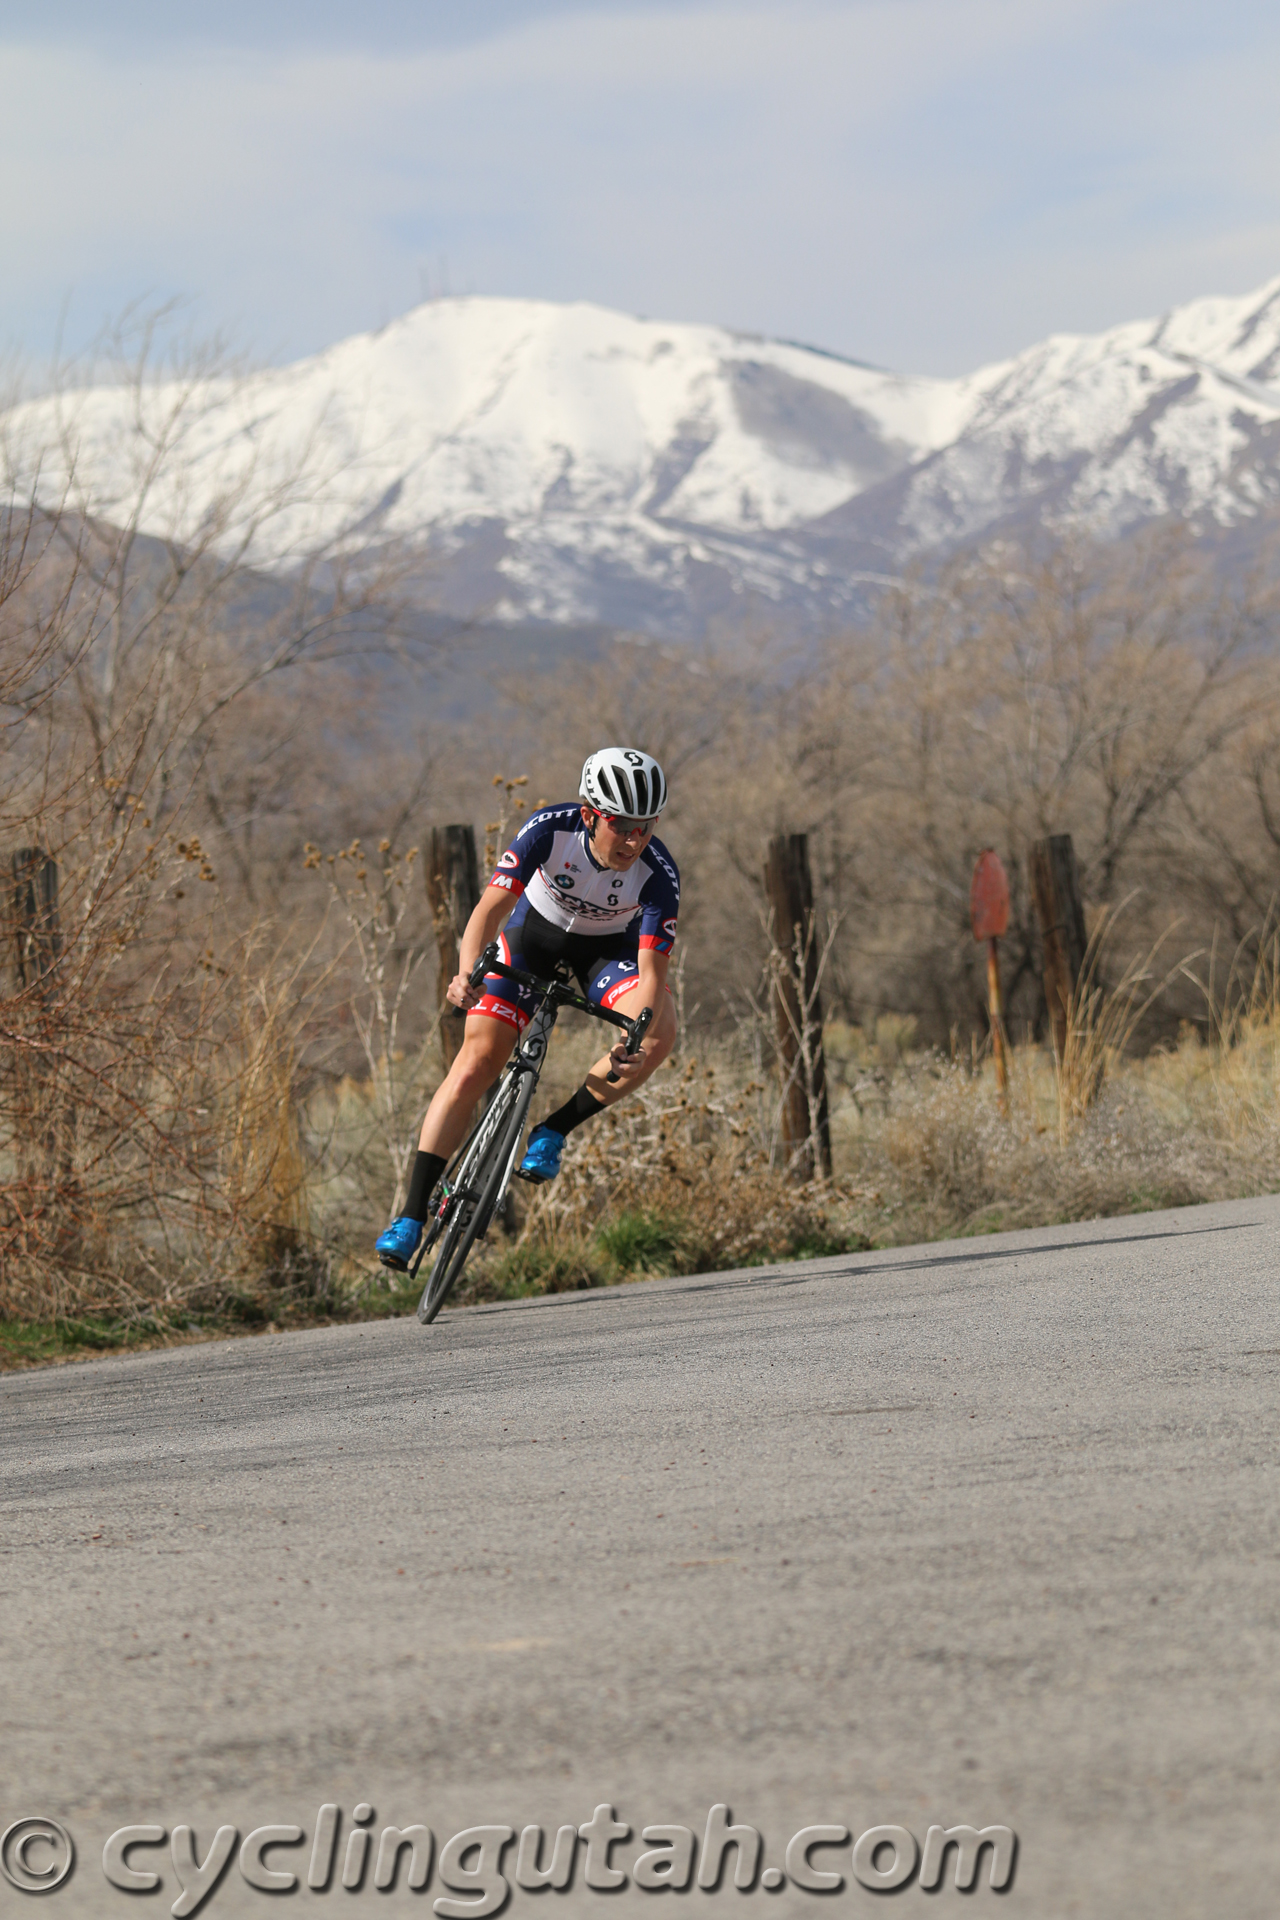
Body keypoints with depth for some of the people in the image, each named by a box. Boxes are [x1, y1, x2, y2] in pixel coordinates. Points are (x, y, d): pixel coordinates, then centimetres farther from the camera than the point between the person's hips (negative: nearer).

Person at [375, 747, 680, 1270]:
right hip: (535, 928, 0)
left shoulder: (657, 874, -32)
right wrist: (468, 974, -56)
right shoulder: (550, 829, -33)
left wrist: (638, 1035, -52)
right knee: (477, 1061, -13)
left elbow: (652, 969, -33)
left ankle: (552, 1133, -9)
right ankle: (413, 1215, -9)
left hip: (609, 947, 0)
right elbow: (491, 909, -38)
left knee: (659, 1035, -29)